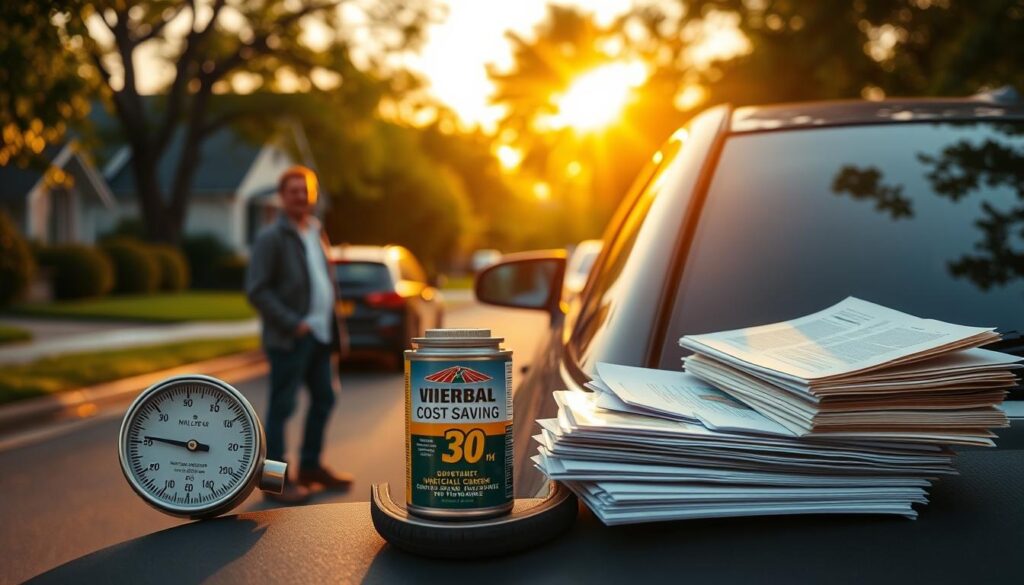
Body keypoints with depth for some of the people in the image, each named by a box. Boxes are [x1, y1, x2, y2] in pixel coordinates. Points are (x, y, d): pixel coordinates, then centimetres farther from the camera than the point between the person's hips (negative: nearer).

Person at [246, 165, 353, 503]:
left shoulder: (316, 233, 15)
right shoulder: (272, 237, -9)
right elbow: (256, 289, -15)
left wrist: (330, 322, 9)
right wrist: (291, 323, -19)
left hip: (320, 333, 8)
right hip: (290, 337, -8)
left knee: (324, 399, 14)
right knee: (282, 406, -2)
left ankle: (310, 467, 29)